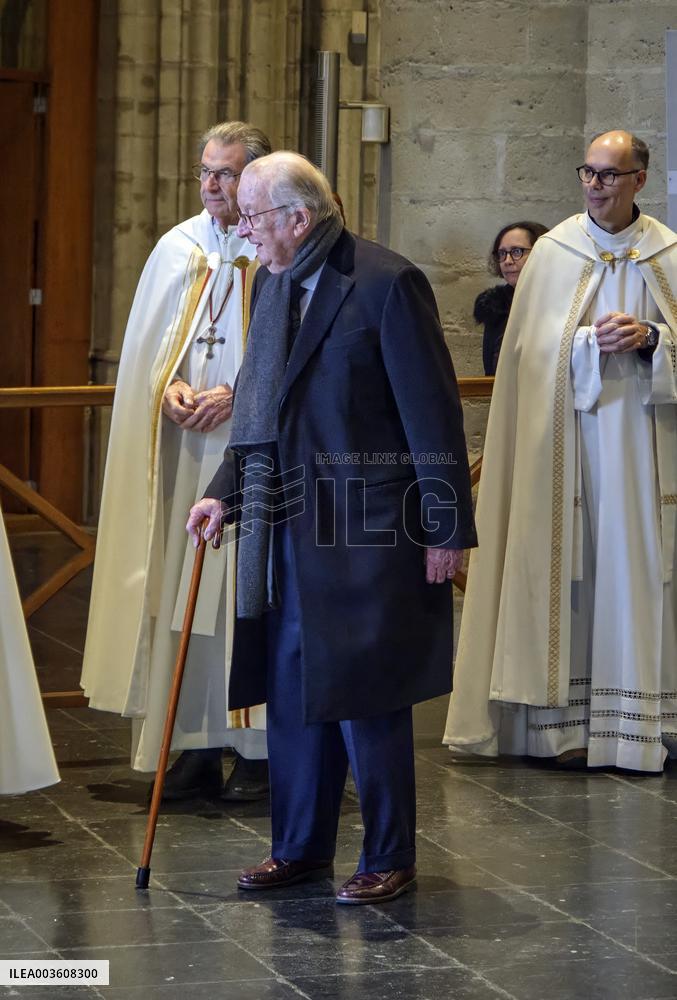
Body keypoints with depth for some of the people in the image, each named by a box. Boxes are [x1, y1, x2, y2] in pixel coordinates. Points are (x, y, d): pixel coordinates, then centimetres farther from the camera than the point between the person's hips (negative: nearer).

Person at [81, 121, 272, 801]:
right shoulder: (178, 248, 12)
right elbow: (149, 343, 14)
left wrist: (240, 396, -15)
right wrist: (169, 387, -5)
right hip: (187, 452, 5)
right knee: (185, 593, 4)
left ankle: (262, 749, 4)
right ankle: (198, 745, 9)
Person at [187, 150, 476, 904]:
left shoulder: (386, 284, -13)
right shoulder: (272, 283, 10)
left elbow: (432, 412, -13)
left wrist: (447, 530, -13)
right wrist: (223, 493, 9)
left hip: (364, 531, -7)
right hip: (288, 524, 7)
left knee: (365, 697, 0)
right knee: (293, 691, 12)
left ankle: (389, 861, 13)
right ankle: (300, 847, 25)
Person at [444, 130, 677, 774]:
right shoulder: (553, 252, 5)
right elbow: (533, 347, 3)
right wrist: (593, 342, -11)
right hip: (564, 437, -1)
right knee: (565, 567, -2)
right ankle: (563, 721, -1)